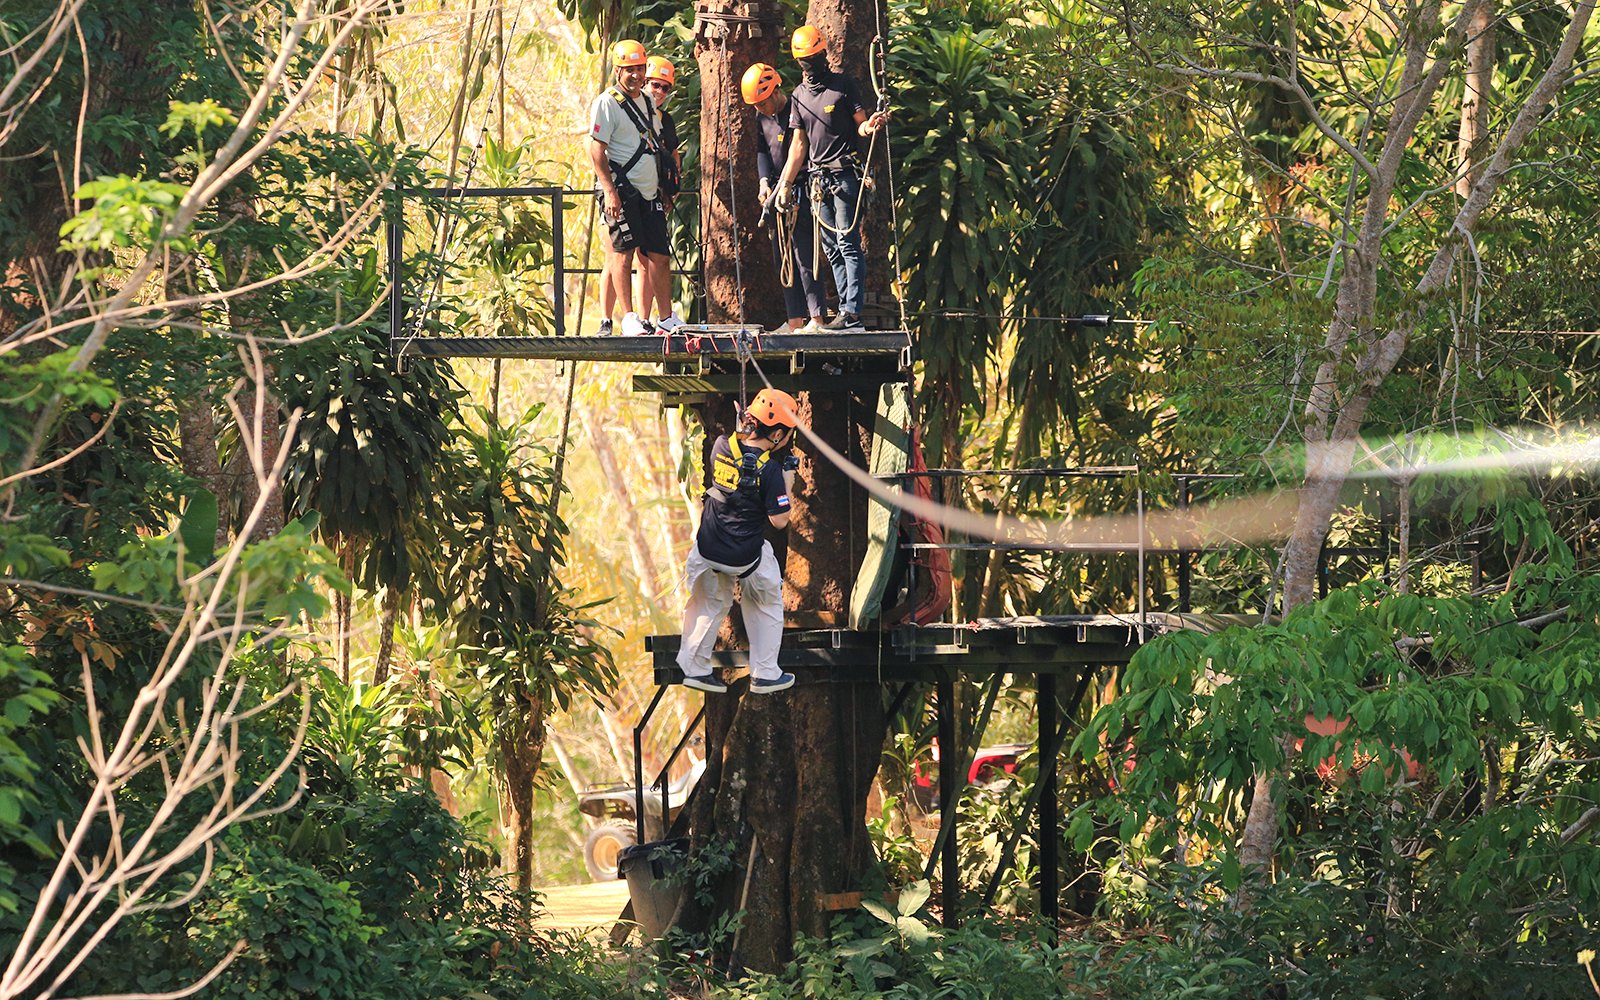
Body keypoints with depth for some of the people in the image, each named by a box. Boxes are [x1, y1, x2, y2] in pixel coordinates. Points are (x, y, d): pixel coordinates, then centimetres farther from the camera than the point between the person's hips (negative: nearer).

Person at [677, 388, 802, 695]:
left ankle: (695, 668, 23)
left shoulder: (722, 446, -8)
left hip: (709, 550, 4)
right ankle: (764, 675, 22)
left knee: (712, 604, 24)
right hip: (747, 555, -4)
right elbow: (779, 521, -16)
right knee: (767, 606, 20)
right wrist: (788, 482, -6)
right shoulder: (768, 469, -22)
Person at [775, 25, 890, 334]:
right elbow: (799, 144, 16)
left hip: (845, 174, -6)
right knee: (832, 249, 5)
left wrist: (869, 125, -25)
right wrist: (786, 184, 12)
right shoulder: (799, 96, 14)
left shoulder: (843, 86, -1)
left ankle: (852, 311, -16)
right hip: (819, 178, 6)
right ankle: (846, 310, 7)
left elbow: (860, 123, -1)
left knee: (847, 244, -12)